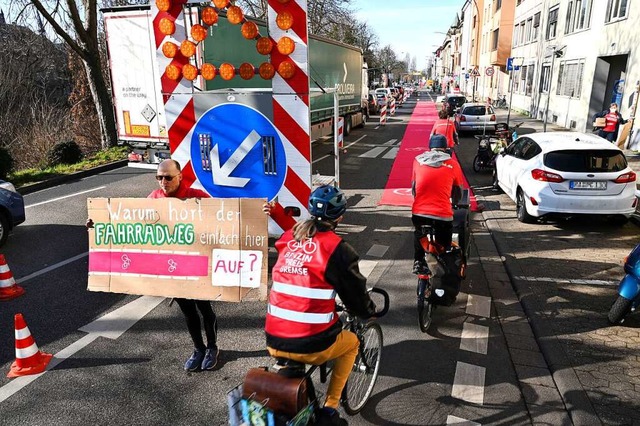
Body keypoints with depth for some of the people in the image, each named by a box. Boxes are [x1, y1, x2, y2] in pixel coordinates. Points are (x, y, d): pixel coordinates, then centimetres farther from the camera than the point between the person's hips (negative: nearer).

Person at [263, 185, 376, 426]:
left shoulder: (288, 239, 6)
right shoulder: (337, 248, -10)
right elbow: (356, 293, 1)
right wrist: (369, 311, 21)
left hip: (273, 343, 5)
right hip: (311, 346, -5)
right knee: (351, 342, 25)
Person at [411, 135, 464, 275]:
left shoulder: (418, 161, 7)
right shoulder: (452, 164, 4)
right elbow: (458, 193, 17)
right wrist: (453, 203, 39)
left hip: (418, 213, 2)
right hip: (443, 215, -2)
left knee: (418, 234, 31)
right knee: (444, 245, 19)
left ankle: (418, 262, 25)